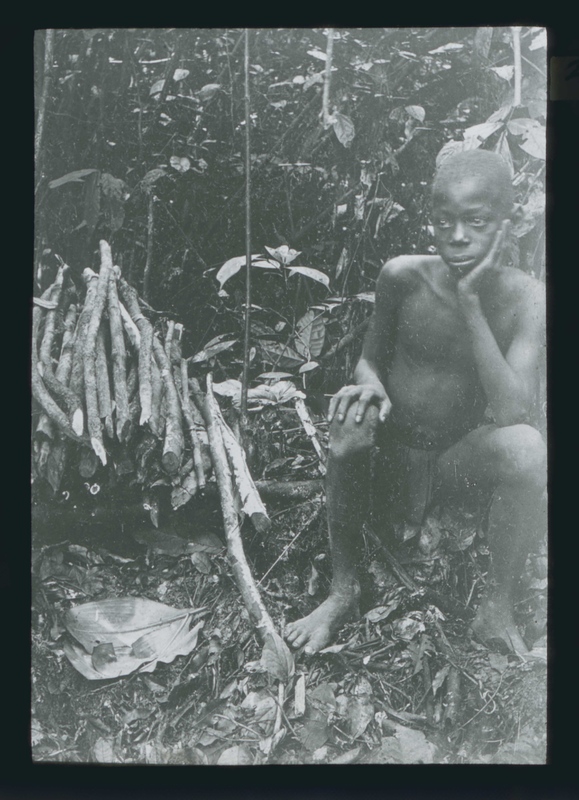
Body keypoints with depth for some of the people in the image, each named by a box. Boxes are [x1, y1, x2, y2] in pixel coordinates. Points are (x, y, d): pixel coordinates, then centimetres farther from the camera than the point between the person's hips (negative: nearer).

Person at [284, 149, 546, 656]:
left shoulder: (527, 299, -17)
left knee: (527, 447, -32)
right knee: (352, 419, -32)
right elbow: (371, 361, 1)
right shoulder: (404, 277, -12)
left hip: (460, 456, -1)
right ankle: (343, 591, -11)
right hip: (395, 445, 1)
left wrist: (470, 304, -31)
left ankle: (497, 612, -9)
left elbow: (512, 411, -29)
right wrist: (370, 387, -25)